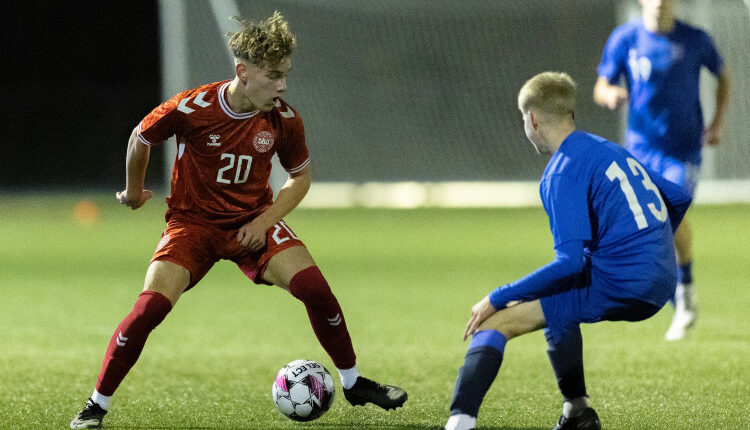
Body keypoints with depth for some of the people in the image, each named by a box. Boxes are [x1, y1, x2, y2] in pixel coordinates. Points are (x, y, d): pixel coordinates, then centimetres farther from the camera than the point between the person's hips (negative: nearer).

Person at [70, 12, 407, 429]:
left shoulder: (283, 119, -12)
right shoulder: (193, 107, -21)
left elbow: (301, 175, 5)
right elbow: (141, 139, -1)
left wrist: (265, 222, -8)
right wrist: (134, 191, 15)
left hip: (253, 223, 2)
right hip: (193, 220, -2)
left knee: (314, 287, -18)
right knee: (152, 306, -22)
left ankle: (354, 383, 5)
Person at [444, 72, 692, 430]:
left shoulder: (563, 172, -10)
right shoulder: (609, 150, 17)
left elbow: (569, 263, -19)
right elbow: (678, 197, 26)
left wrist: (497, 299, -14)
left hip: (619, 288, -9)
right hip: (661, 285, 9)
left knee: (494, 321, -11)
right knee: (556, 306, 36)